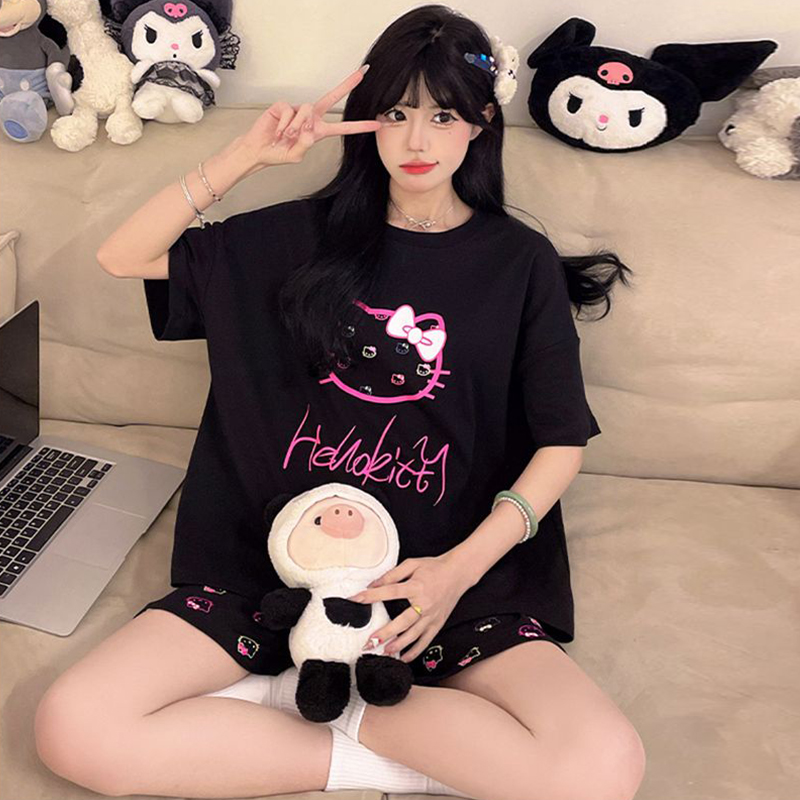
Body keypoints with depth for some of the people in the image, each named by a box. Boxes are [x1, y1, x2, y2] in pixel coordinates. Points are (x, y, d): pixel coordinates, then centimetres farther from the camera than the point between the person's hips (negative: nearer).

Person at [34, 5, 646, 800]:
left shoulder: (520, 261, 4)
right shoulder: (306, 234, 8)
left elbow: (561, 443, 1)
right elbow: (122, 257, 7)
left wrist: (461, 568, -14)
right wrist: (247, 154, -5)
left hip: (445, 574, 0)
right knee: (72, 728, -18)